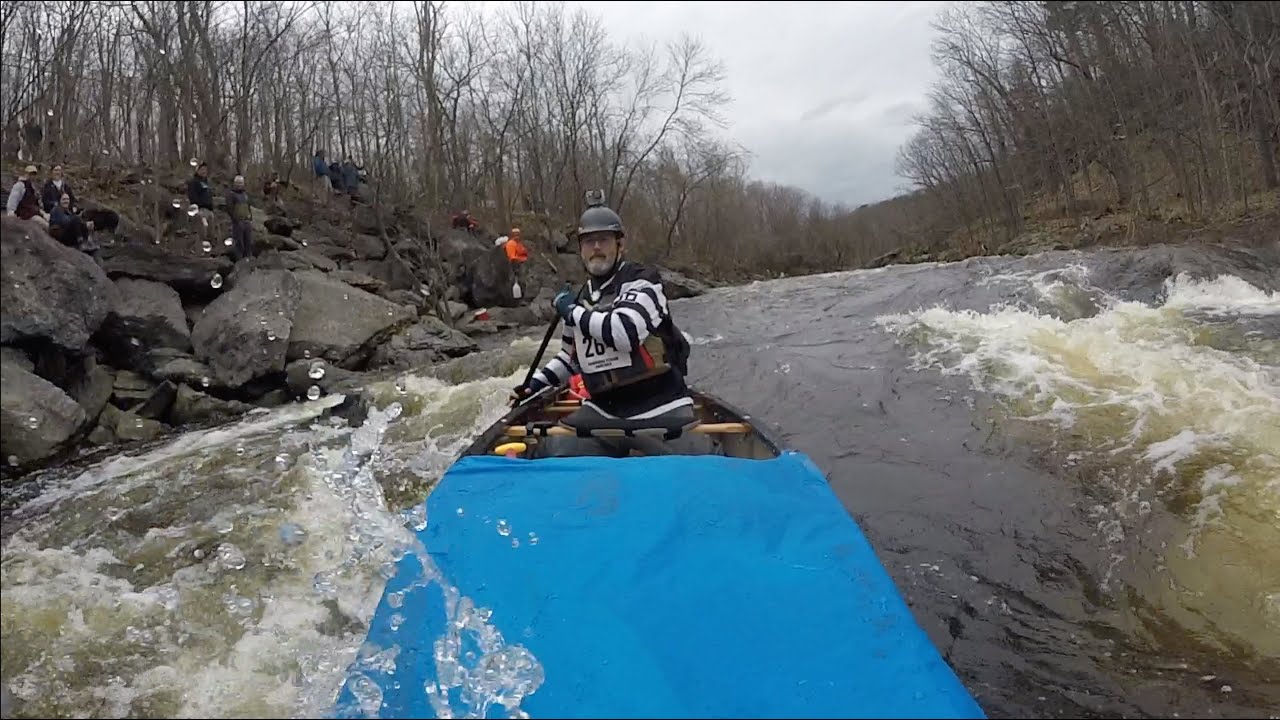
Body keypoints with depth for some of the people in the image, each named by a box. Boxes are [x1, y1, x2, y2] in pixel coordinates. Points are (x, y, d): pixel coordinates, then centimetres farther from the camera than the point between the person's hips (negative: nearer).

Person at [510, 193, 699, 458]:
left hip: (660, 412, -5)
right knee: (551, 458, -2)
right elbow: (572, 355, 27)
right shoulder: (581, 298, 11)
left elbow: (626, 332, -28)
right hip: (602, 412, 6)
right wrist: (538, 381, 16)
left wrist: (572, 311, -15)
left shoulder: (642, 280, -8)